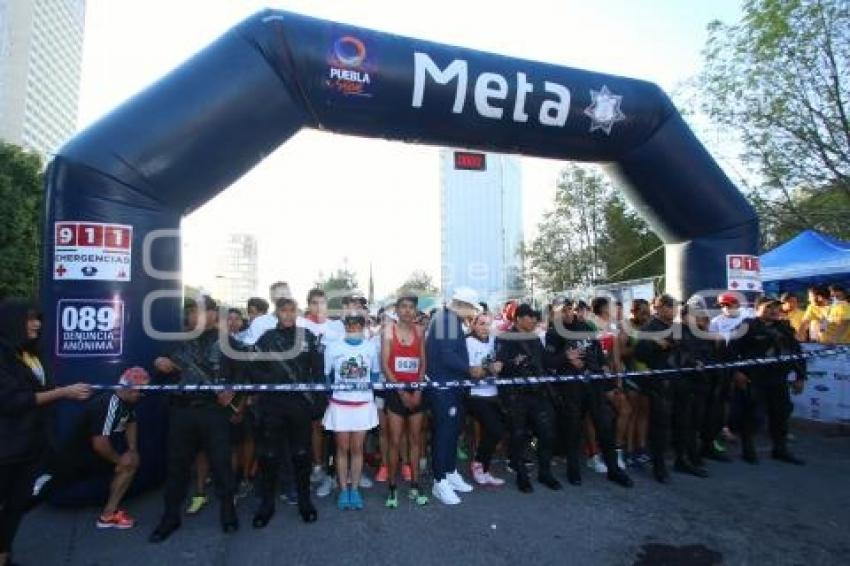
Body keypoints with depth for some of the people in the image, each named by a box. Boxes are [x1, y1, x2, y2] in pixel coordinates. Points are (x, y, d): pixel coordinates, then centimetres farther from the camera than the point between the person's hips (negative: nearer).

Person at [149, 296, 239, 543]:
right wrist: (159, 363, 2)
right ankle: (171, 515, 23)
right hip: (181, 409, 4)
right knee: (176, 461, 9)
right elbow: (169, 369, 23)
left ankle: (228, 509, 18)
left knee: (220, 460, 1)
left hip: (213, 410, -3)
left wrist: (232, 390, -14)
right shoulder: (184, 340, 14)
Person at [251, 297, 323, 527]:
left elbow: (317, 368, 4)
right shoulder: (265, 338, 7)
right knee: (269, 454, 5)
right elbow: (255, 369, 4)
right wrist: (269, 380, -14)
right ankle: (266, 503, 20)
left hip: (301, 404, 0)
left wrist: (314, 396, -4)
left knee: (301, 453, 8)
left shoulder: (308, 336, 6)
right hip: (272, 404, 0)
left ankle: (304, 500, 22)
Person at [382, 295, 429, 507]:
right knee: (395, 442, 1)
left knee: (415, 440, 10)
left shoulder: (419, 331, 5)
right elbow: (385, 365, -7)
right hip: (396, 391, -3)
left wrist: (418, 390, -5)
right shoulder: (389, 330, -3)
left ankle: (415, 486, 20)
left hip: (416, 392, 3)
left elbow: (423, 363, 5)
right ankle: (392, 488, 13)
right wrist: (401, 391, -11)